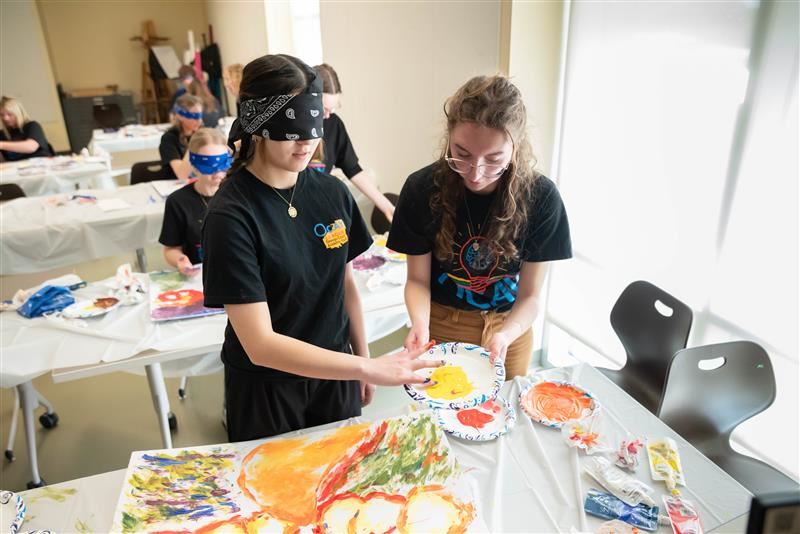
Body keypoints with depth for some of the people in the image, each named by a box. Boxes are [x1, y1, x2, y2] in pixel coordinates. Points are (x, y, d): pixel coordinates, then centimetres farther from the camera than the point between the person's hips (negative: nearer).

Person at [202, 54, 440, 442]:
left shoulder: (333, 193, -7)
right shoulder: (231, 216, -23)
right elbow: (260, 345, -27)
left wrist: (363, 361, 7)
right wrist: (370, 368, -32)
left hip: (334, 375, 4)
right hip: (265, 394, -4)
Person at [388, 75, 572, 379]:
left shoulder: (541, 197, -20)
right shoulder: (422, 189, -21)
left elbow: (530, 294, -13)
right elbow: (418, 279, -10)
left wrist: (504, 336, -32)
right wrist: (420, 323, -30)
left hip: (509, 327, 1)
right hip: (441, 326, 0)